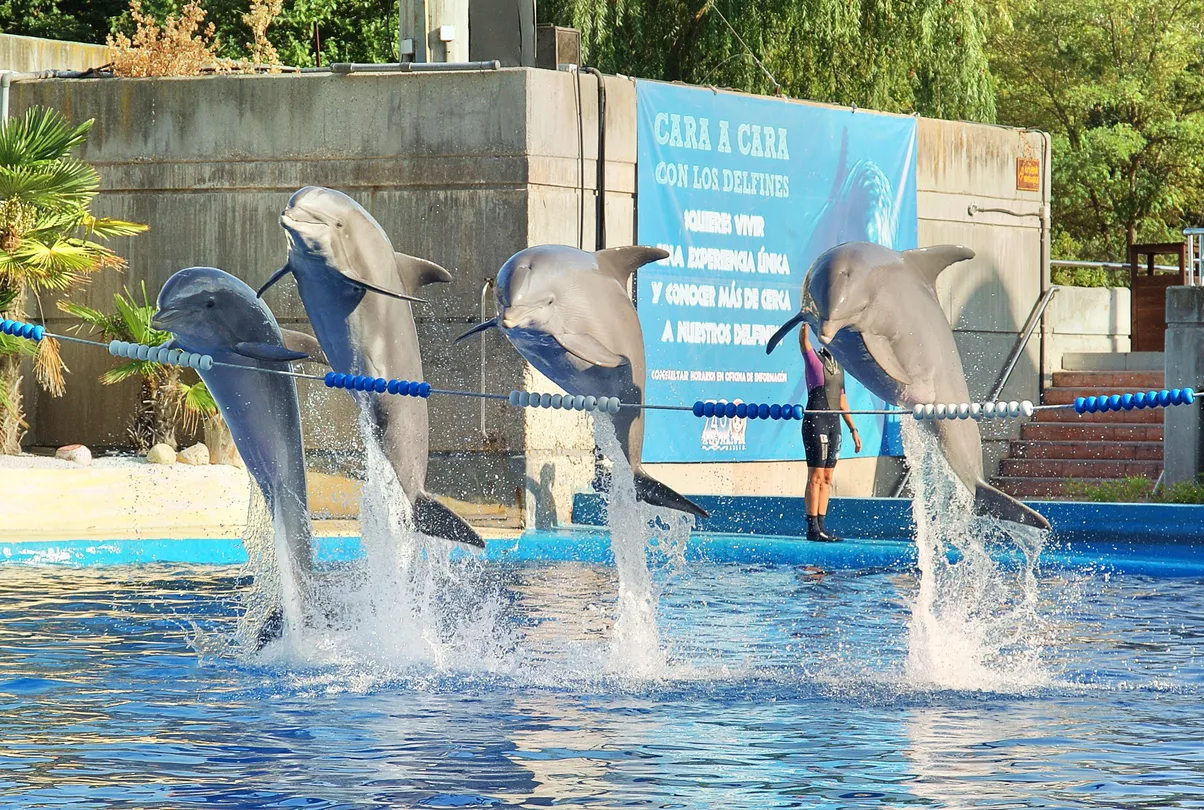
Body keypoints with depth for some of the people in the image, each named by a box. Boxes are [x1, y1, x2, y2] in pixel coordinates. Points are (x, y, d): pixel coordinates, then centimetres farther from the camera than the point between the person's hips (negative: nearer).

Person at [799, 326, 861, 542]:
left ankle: (821, 526, 8)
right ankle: (812, 528, -8)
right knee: (816, 476, -8)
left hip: (834, 423, 7)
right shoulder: (814, 360, -2)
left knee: (827, 477, 6)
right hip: (816, 421, -7)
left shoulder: (838, 366, 17)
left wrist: (853, 429, 21)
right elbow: (803, 340, -22)